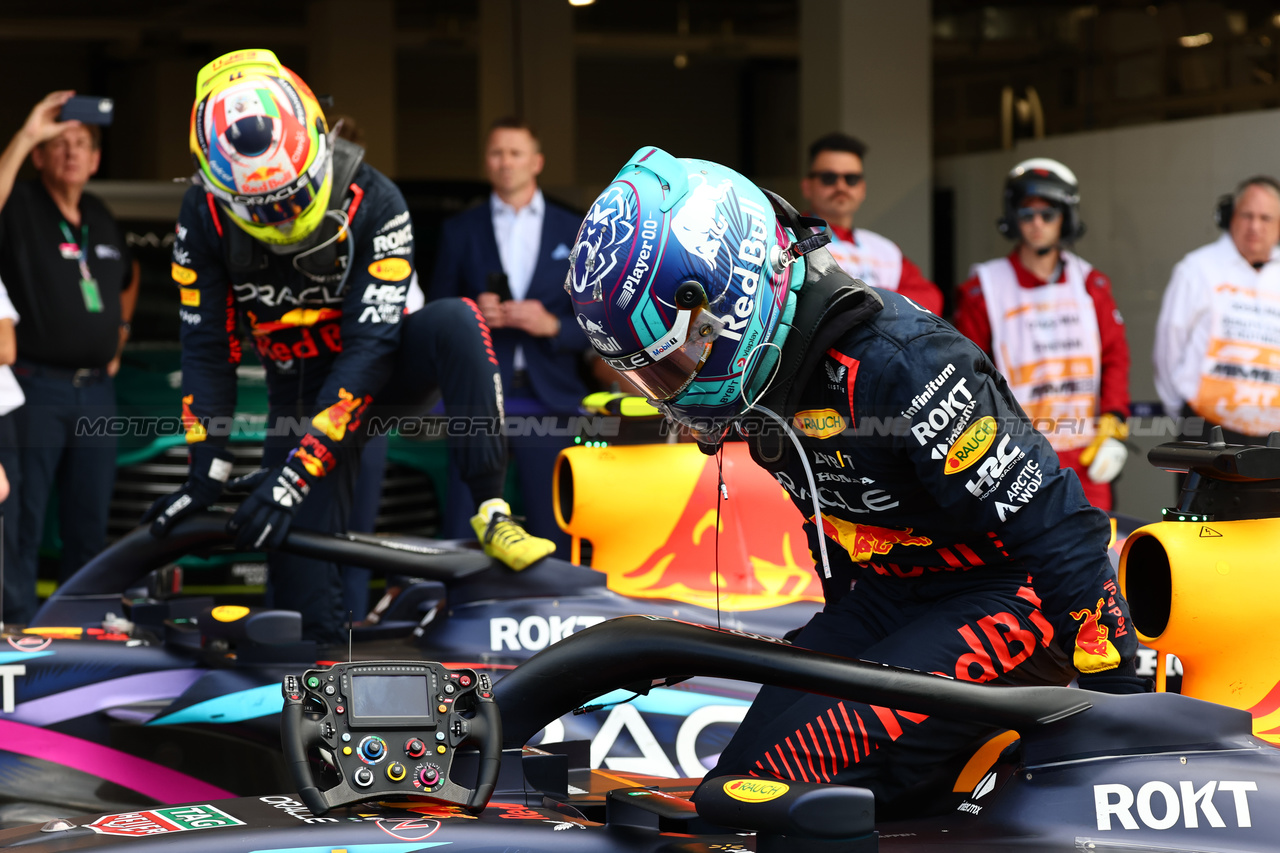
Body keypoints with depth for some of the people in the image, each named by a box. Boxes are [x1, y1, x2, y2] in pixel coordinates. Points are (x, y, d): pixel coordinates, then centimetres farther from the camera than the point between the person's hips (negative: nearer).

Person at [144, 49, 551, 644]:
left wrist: (297, 470, -36)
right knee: (301, 590, -15)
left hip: (378, 368, -2)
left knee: (455, 322, -36)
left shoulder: (373, 203, -26)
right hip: (300, 387, 2)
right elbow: (206, 349, -9)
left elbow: (369, 349, -30)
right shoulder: (205, 216, -16)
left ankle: (491, 512, -34)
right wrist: (206, 472, -20)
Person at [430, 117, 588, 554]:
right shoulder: (460, 231, 13)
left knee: (553, 535, -2)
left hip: (549, 405, 0)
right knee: (463, 536, -8)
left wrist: (552, 325, -10)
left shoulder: (574, 233, 13)